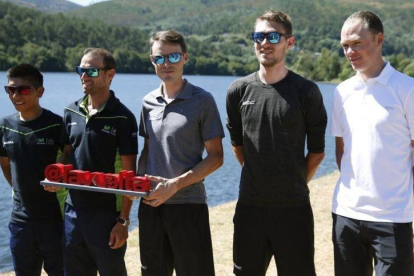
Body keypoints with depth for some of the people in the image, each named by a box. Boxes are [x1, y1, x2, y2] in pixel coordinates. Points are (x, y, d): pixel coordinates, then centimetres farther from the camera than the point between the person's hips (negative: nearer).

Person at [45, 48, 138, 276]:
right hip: (73, 210, 5)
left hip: (106, 214, -5)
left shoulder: (122, 118, -10)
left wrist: (123, 220, -14)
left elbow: (129, 174, -11)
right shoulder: (71, 112, 6)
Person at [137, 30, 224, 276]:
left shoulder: (202, 100, -6)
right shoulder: (149, 102, 9)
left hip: (188, 203, -5)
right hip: (150, 204, 5)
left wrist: (175, 185, -16)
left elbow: (215, 157, -8)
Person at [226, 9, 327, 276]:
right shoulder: (239, 90, 1)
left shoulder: (306, 91, -7)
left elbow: (317, 150, 0)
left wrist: (296, 184, 7)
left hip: (294, 208, -3)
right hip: (249, 206, 3)